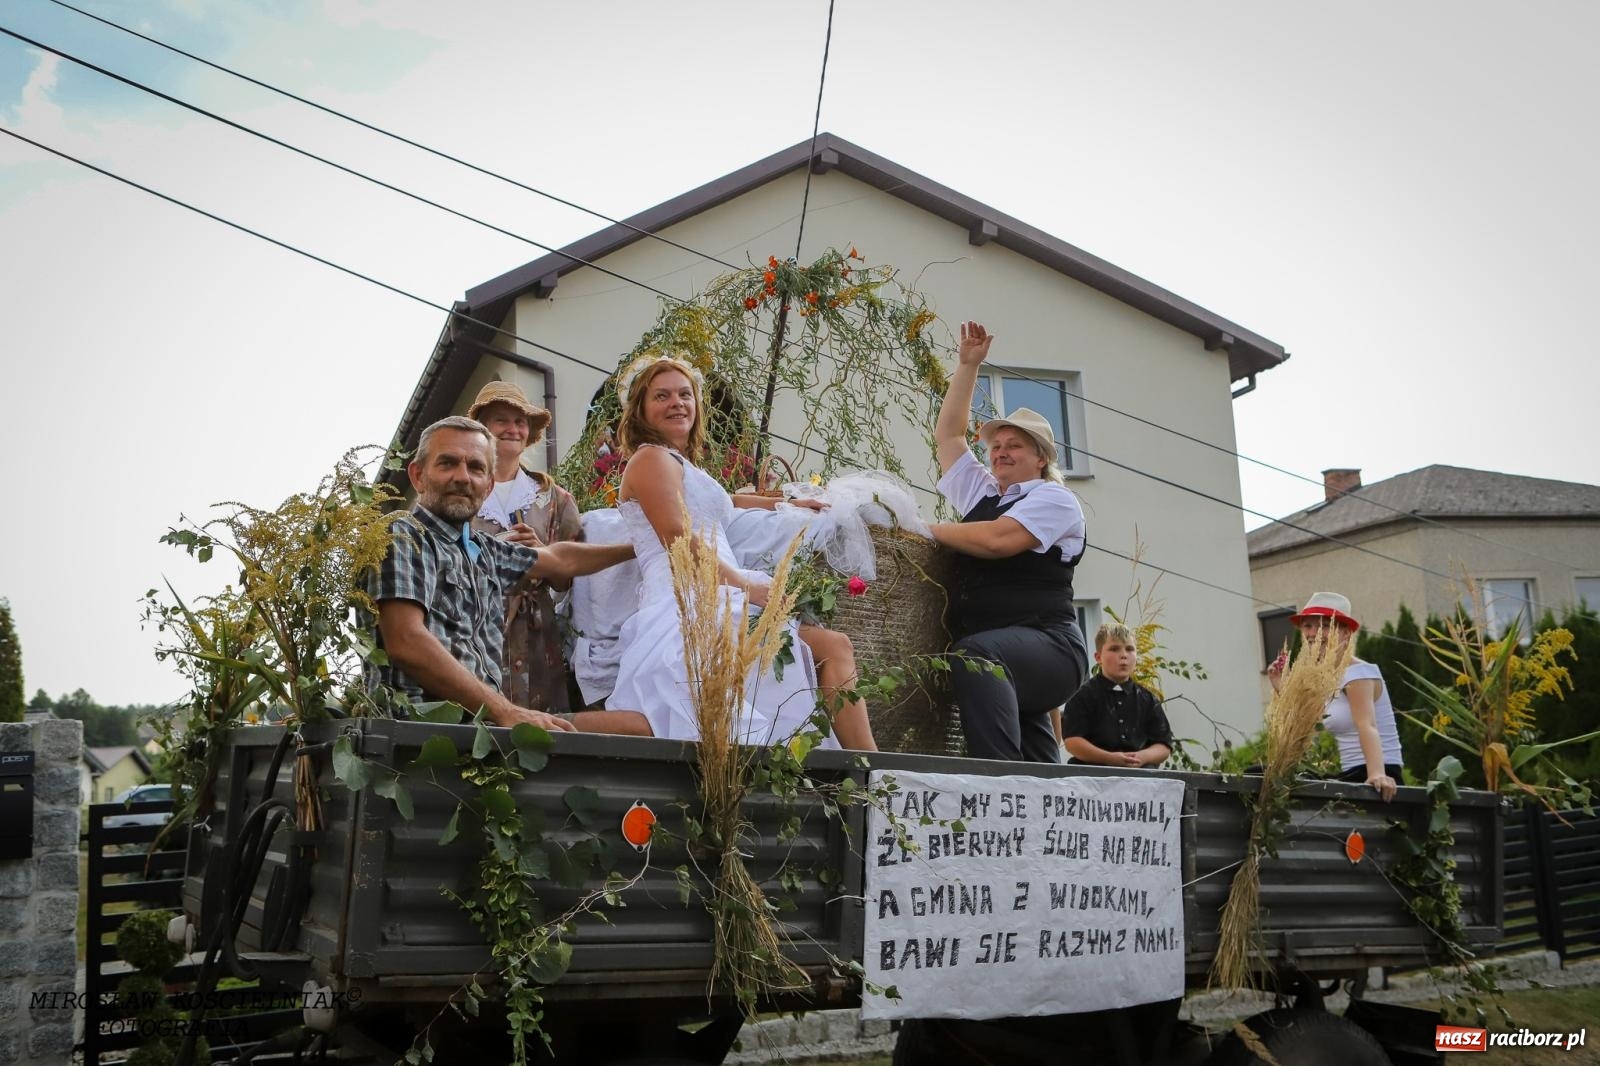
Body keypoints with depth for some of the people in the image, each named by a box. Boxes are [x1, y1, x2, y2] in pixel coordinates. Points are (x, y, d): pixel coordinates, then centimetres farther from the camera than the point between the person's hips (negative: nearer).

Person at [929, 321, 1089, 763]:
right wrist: (968, 365, 23)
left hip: (1044, 643, -8)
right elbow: (948, 433, 26)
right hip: (996, 659, 8)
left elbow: (996, 539, -15)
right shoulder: (981, 492, 24)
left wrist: (927, 530, -2)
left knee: (974, 657, -38)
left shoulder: (1055, 498, 2)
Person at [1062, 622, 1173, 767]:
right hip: (1094, 770, -4)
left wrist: (1142, 757, -10)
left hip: (1140, 771, 4)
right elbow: (1072, 742, -6)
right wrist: (1110, 758, -18)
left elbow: (1164, 746, 12)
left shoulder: (1148, 699, 15)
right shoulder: (1083, 695, 3)